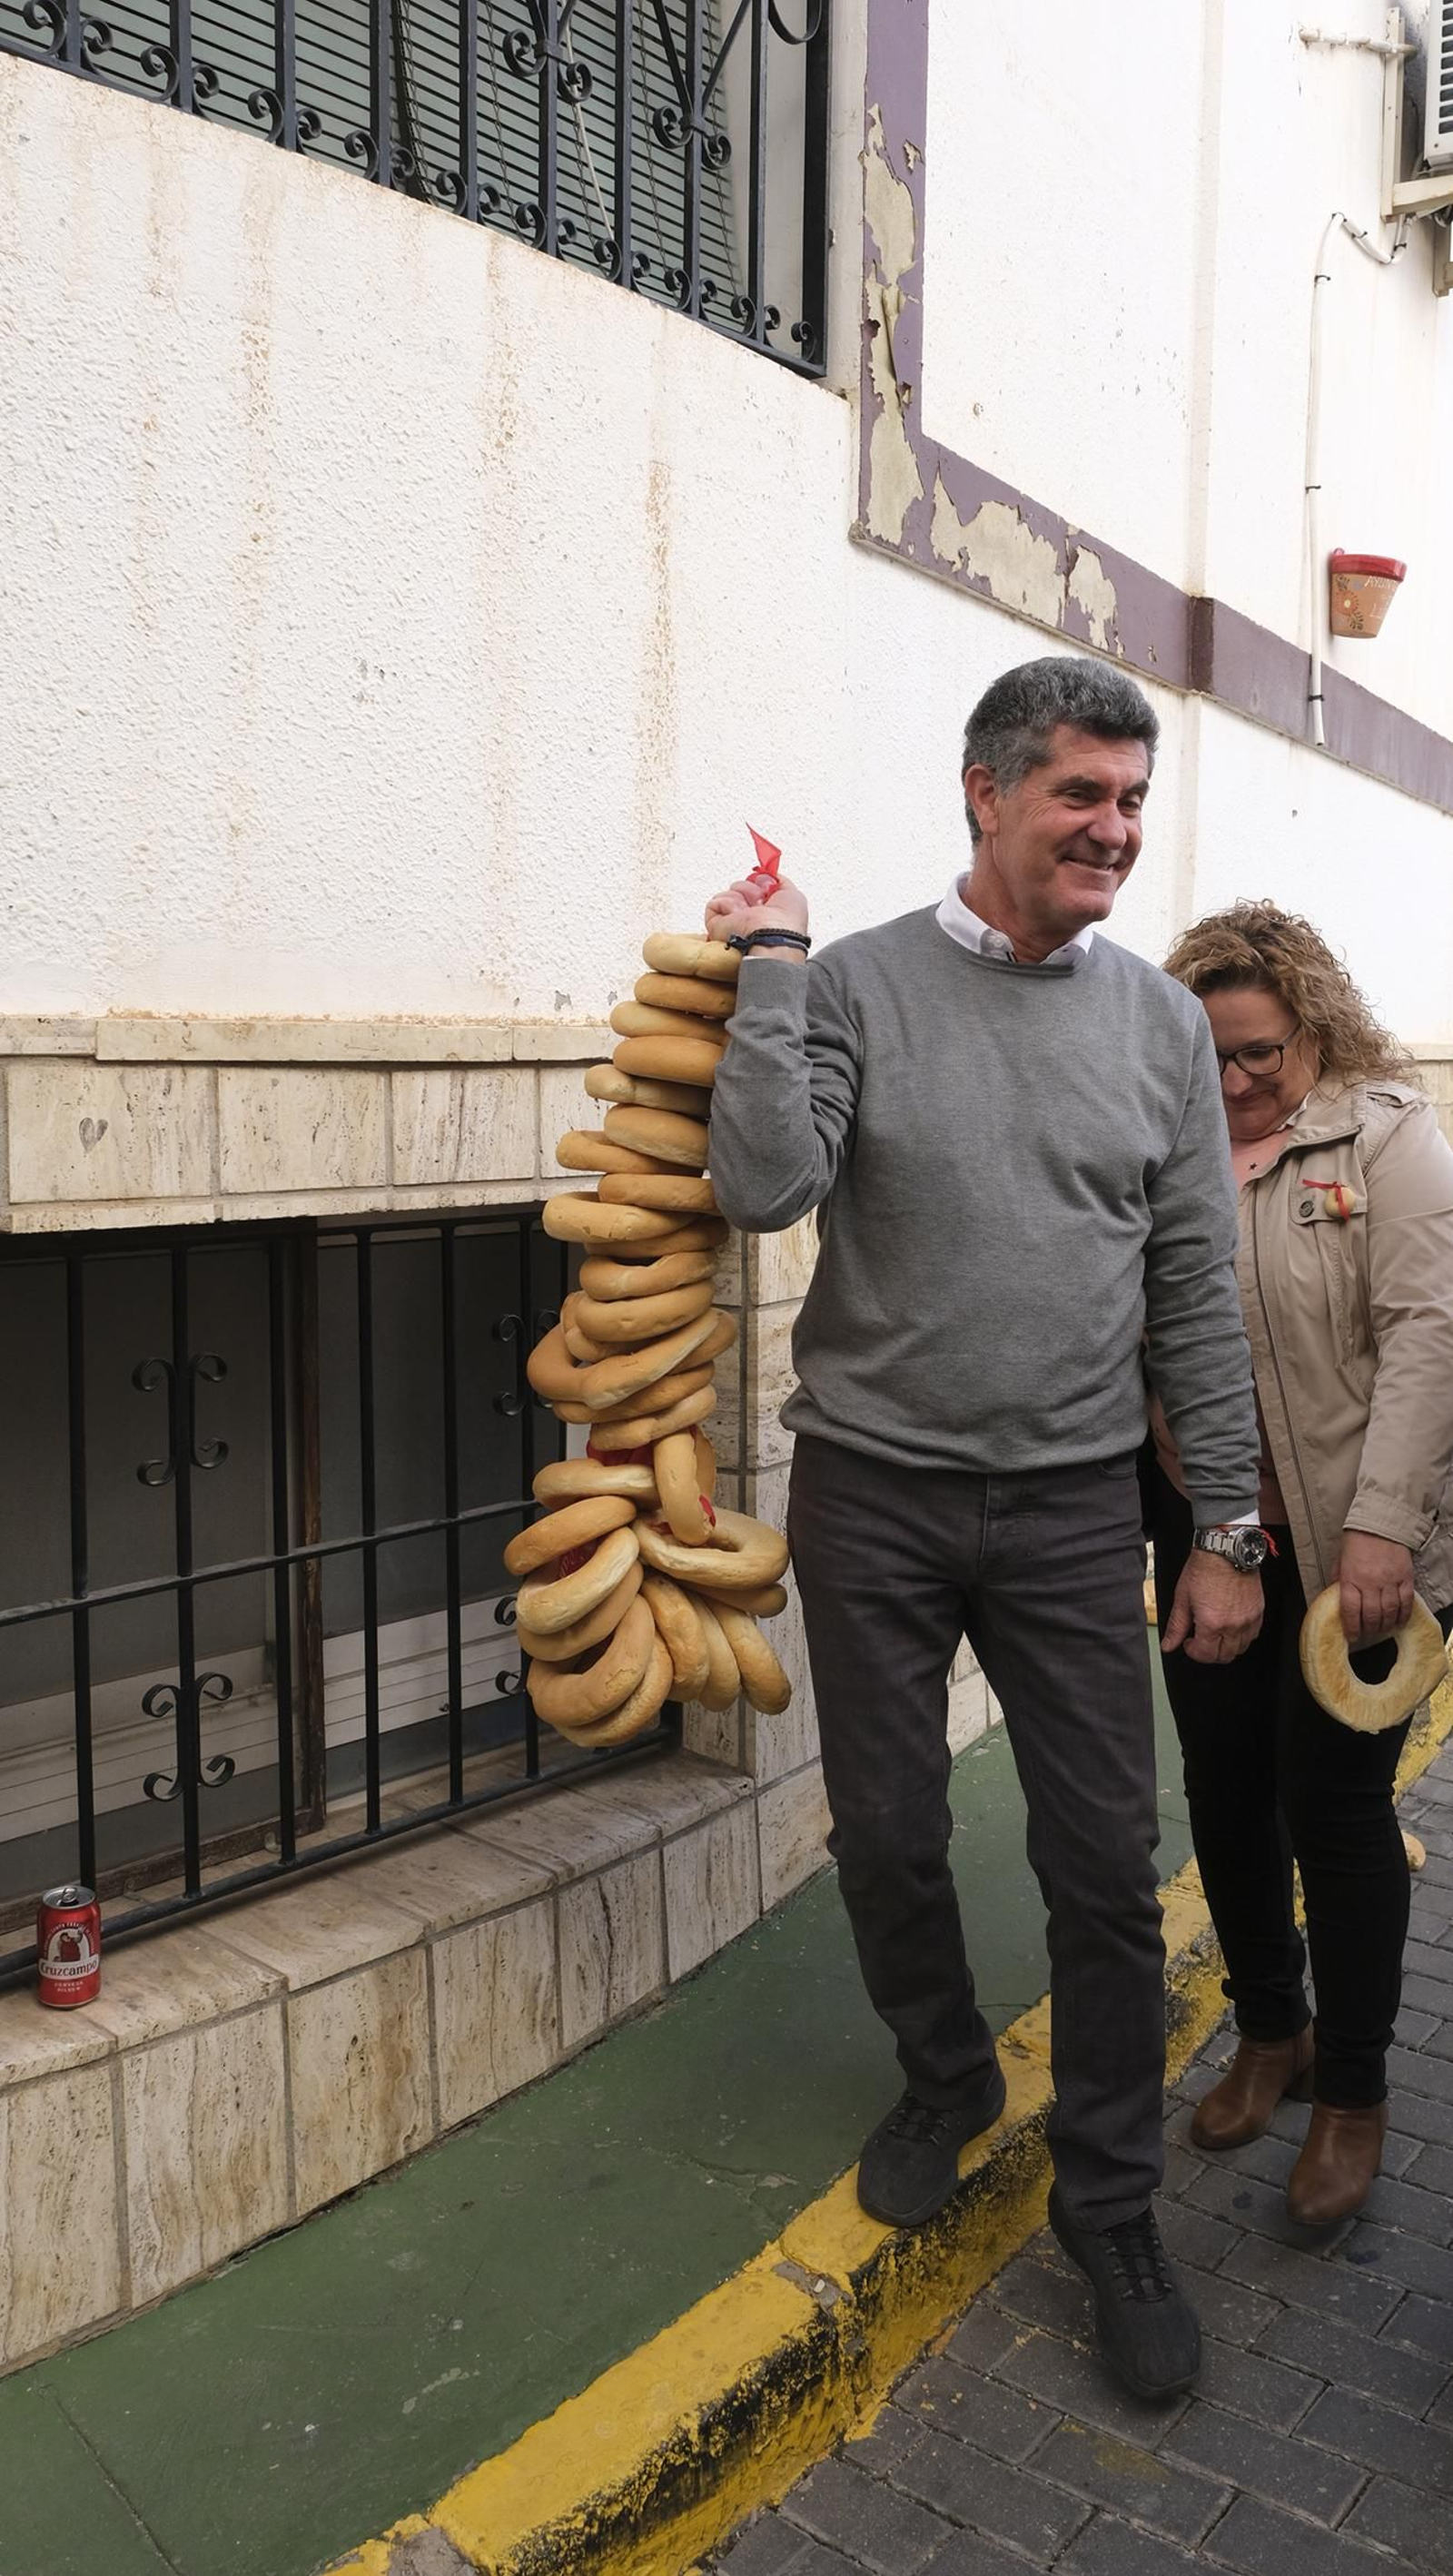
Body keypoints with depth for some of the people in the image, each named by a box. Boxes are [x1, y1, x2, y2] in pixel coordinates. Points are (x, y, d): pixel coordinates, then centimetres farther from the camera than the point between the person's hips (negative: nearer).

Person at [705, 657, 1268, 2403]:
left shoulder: (1161, 1020, 4)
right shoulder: (855, 985, -3)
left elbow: (1197, 1292, 4)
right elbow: (765, 1189, -16)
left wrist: (1225, 1526, 3)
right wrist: (766, 966, -15)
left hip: (1074, 1505, 1)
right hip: (873, 1490, -1)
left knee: (1106, 1863, 5)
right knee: (889, 1836, 12)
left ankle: (1108, 2201, 27)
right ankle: (946, 2084, 40)